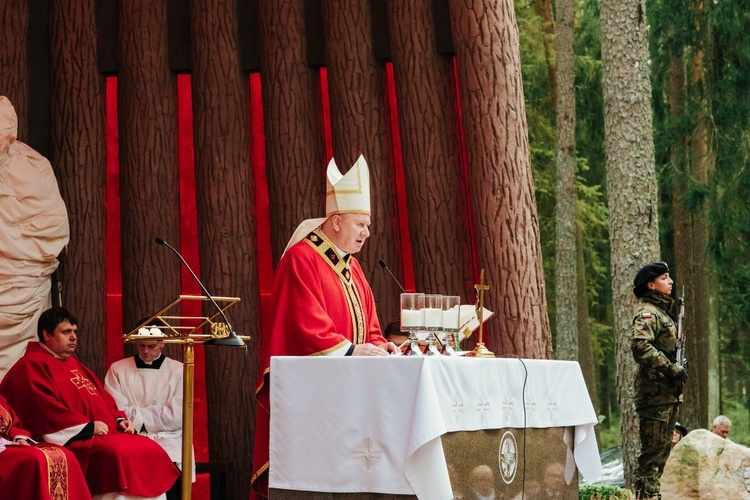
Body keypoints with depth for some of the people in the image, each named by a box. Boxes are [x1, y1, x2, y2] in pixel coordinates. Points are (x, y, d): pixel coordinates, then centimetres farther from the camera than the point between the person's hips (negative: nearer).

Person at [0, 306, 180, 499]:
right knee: (119, 453, -32)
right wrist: (87, 427, -19)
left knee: (149, 449, -5)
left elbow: (103, 398, 29)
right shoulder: (32, 366, -4)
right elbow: (44, 408, -18)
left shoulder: (74, 364, 26)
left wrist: (119, 419, 8)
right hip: (74, 439, -10)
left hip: (106, 434, 10)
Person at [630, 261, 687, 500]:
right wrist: (672, 369, -23)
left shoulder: (663, 312, 21)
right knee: (653, 449, -8)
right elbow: (640, 345, -26)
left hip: (669, 393, 10)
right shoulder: (647, 313, -10)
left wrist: (677, 370, 13)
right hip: (655, 392, -10)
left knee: (663, 447, 13)